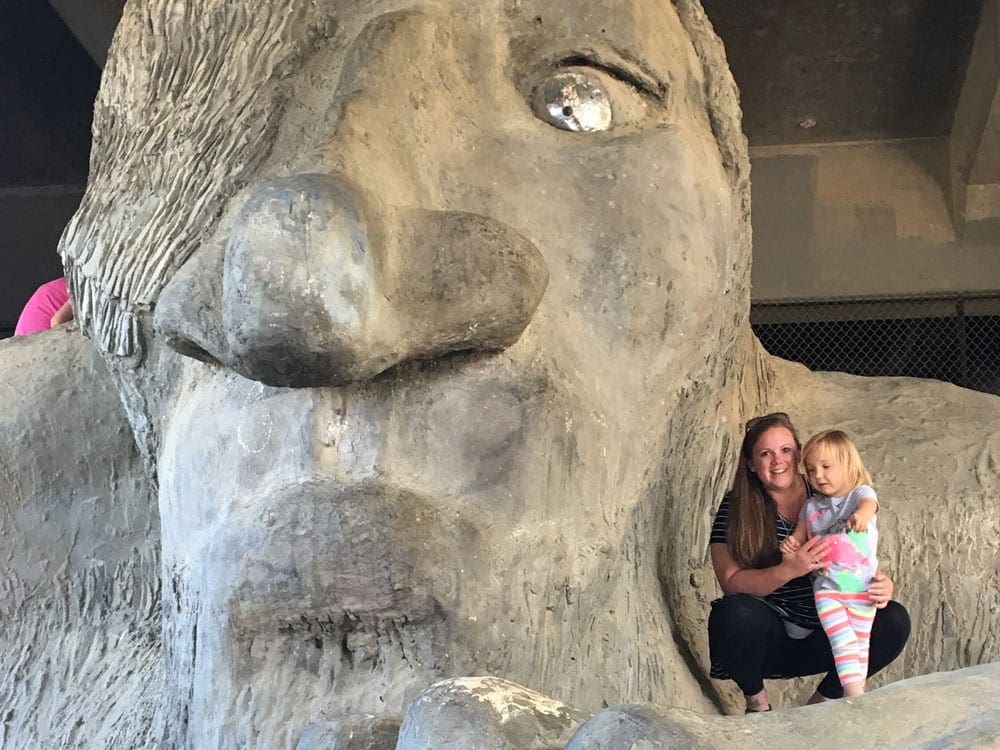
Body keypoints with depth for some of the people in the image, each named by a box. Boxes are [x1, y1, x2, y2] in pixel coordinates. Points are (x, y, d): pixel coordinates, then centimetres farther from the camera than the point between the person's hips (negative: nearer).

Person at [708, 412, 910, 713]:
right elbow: (731, 581, -14)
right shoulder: (736, 507, -5)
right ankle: (757, 702, -5)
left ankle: (822, 700, 0)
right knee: (734, 613, -34)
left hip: (823, 637, 3)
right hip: (770, 638, -3)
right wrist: (788, 571, -30)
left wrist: (881, 584, -17)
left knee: (894, 620, -19)